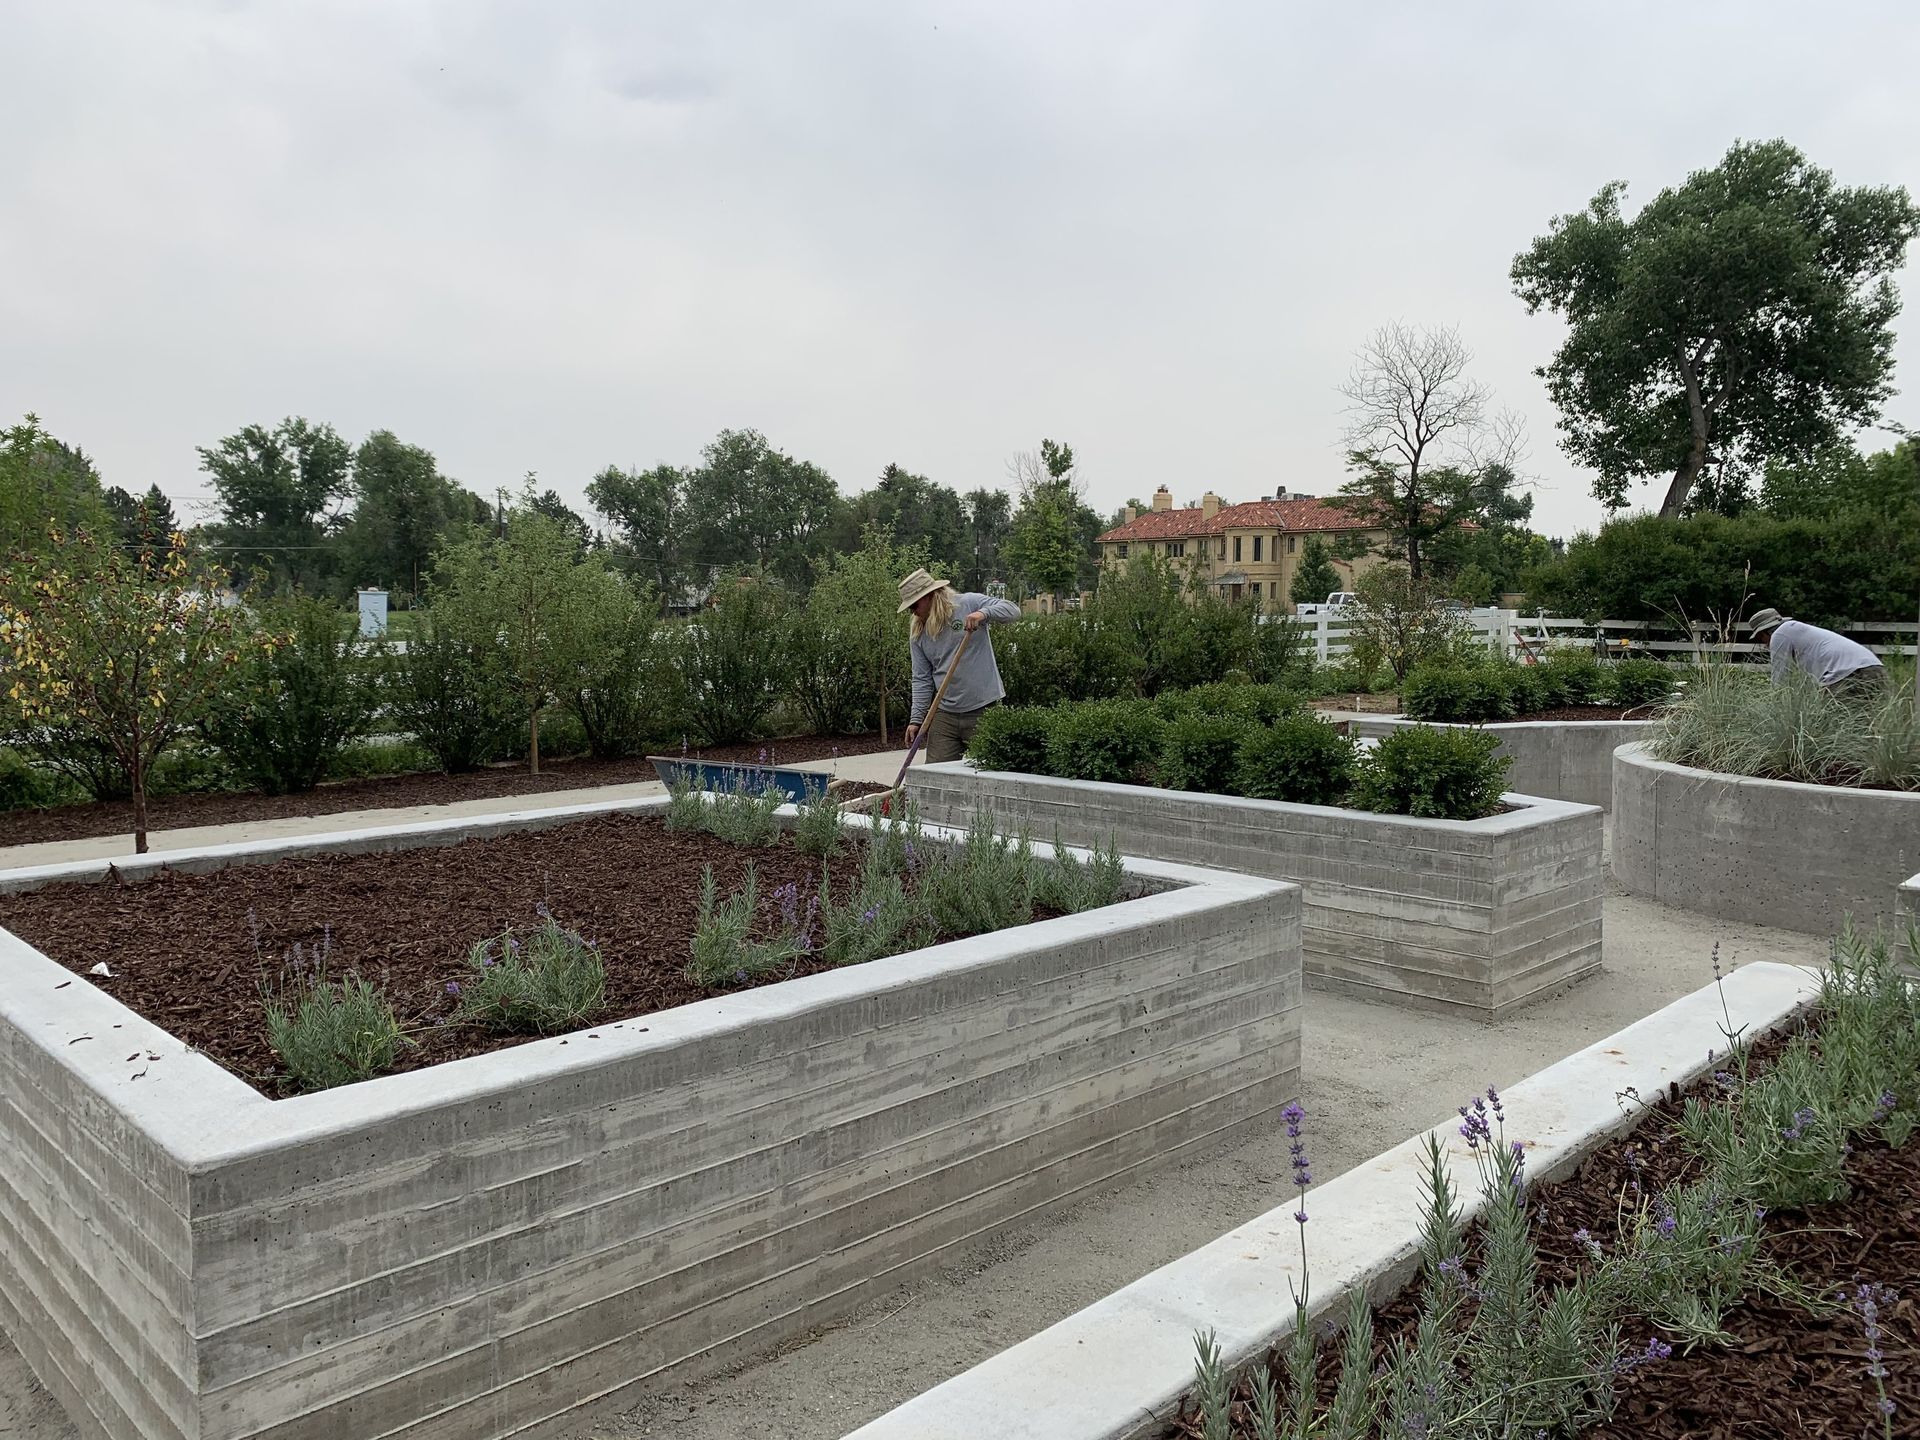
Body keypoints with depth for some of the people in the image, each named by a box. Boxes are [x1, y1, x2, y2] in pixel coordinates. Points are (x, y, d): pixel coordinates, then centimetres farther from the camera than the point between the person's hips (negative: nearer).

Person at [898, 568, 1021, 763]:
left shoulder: (968, 604, -3)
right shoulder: (918, 636, 10)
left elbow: (1012, 610, -9)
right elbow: (922, 680, 9)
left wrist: (984, 613, -27)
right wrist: (916, 719, 0)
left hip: (984, 710, -4)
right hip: (945, 716, 4)